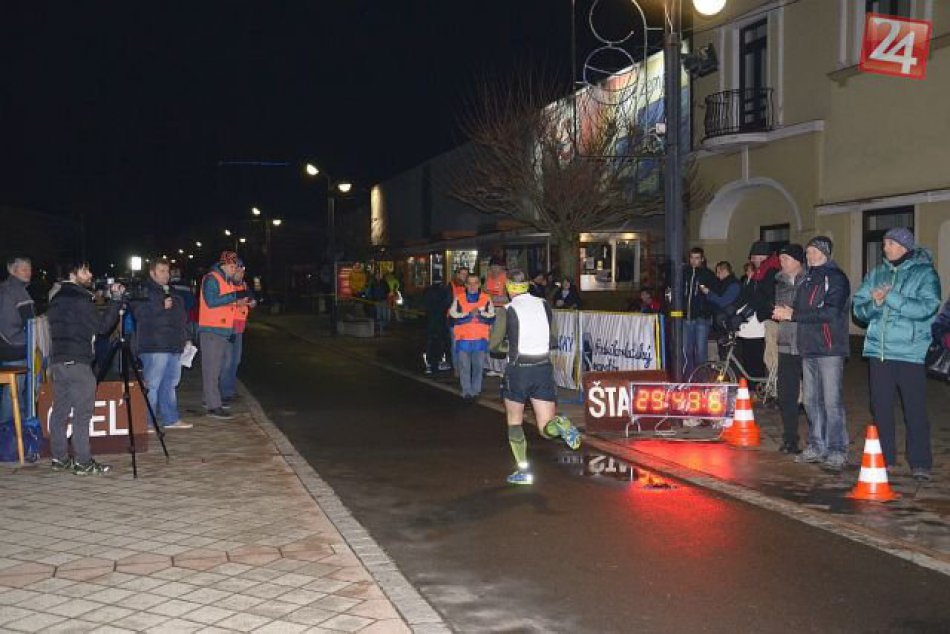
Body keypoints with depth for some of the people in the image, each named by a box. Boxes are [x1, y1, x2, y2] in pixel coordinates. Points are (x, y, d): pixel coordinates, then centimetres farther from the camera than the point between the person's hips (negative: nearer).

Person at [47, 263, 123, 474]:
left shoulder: (57, 297, 15)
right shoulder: (79, 299, -12)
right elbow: (102, 326, -10)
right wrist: (115, 300, -7)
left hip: (57, 361, 9)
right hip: (76, 362, -9)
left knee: (60, 411, 11)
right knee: (82, 412, -6)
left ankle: (60, 458, 16)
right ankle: (83, 462, -5)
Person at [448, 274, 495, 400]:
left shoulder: (486, 299, 7)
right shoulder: (459, 299, 6)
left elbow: (492, 317, 0)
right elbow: (453, 316, -5)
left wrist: (480, 313, -16)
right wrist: (469, 314, -14)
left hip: (480, 339, 0)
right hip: (463, 338, 0)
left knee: (478, 366, 5)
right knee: (464, 367, 1)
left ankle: (476, 390, 16)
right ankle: (467, 392, 7)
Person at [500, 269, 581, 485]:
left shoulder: (509, 310, -7)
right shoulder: (544, 305, 5)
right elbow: (550, 340, 13)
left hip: (518, 369, -3)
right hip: (544, 368, 3)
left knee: (514, 421, 16)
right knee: (546, 428, 6)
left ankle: (523, 471, 10)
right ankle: (560, 424, -28)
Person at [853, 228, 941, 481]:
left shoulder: (924, 273, -2)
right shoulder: (876, 274, 11)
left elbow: (927, 307, -16)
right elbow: (858, 307, 7)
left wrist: (890, 297, -18)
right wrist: (874, 304, -14)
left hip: (910, 352, -4)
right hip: (879, 350, 4)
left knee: (915, 410, -1)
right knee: (880, 407, 9)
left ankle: (920, 463, 8)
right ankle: (884, 459, 20)